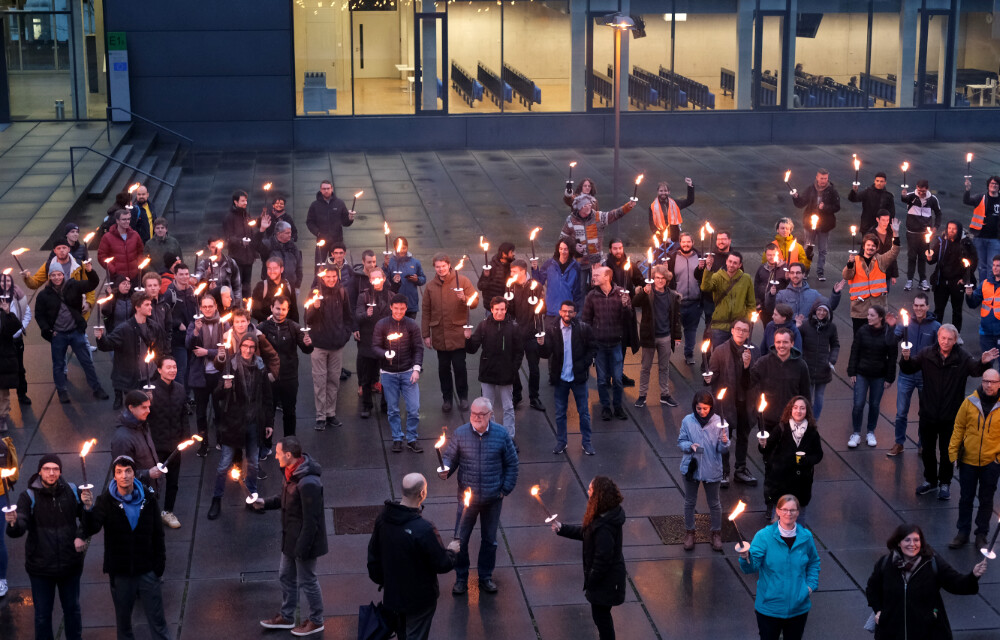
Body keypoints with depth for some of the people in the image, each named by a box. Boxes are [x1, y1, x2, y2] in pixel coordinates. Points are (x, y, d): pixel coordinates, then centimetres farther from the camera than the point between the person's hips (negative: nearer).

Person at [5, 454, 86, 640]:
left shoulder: (72, 491, -2)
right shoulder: (29, 496, -11)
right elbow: (19, 530, -22)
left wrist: (82, 536, -6)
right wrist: (13, 523, -44)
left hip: (70, 564, 3)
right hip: (41, 567, -3)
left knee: (72, 609, 18)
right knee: (43, 613, 6)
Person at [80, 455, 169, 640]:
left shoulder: (148, 498, -3)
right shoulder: (106, 500, -8)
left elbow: (158, 534, 6)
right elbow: (91, 529, -22)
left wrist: (160, 564, 4)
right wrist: (89, 508, -41)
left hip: (147, 570, 0)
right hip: (120, 573, 0)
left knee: (157, 620, 4)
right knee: (123, 621, 14)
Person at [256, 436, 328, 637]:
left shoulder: (308, 483, -32)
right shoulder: (290, 472, -2)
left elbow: (311, 521, -27)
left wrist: (302, 548, -22)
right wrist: (266, 503, 1)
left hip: (304, 540, -10)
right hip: (291, 538, 10)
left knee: (307, 581, 9)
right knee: (285, 576, 23)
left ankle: (316, 621, 28)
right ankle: (286, 617, 41)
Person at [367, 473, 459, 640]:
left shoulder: (383, 518, -10)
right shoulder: (424, 529, -32)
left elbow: (373, 555, 6)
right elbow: (442, 565, -21)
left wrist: (380, 580, 22)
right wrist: (452, 551, 0)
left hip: (392, 593, 7)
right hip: (419, 598, -6)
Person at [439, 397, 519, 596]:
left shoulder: (501, 435, -8)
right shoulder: (460, 434, -9)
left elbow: (511, 463, 2)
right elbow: (449, 457, -2)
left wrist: (506, 489, -1)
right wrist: (445, 471, -24)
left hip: (493, 498, 1)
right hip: (467, 496, -1)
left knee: (490, 540, 14)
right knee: (461, 539, 3)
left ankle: (485, 577, 31)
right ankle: (461, 579, 20)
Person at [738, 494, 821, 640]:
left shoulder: (806, 537, -3)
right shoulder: (764, 536, -13)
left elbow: (814, 563, 16)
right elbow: (752, 567, -21)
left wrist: (811, 585, 2)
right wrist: (746, 558, -43)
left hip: (798, 607, 3)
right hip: (769, 606, -3)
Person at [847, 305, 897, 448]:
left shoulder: (889, 334, -8)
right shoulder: (862, 331, -5)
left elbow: (892, 358, -2)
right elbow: (854, 352, 1)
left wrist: (889, 378, -2)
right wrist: (852, 372, -2)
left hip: (879, 376, 0)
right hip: (862, 374, 0)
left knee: (874, 405, 9)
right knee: (858, 404, -4)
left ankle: (871, 433, 27)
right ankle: (856, 433, 11)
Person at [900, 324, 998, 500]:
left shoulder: (963, 357, -10)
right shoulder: (927, 353, -6)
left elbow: (975, 370, -23)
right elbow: (909, 369, -4)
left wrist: (983, 363, -45)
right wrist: (906, 359, -26)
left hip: (950, 415, -2)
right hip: (928, 412, 2)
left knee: (947, 451, 10)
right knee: (927, 449, 16)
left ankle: (945, 483, 28)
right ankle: (930, 480, 35)